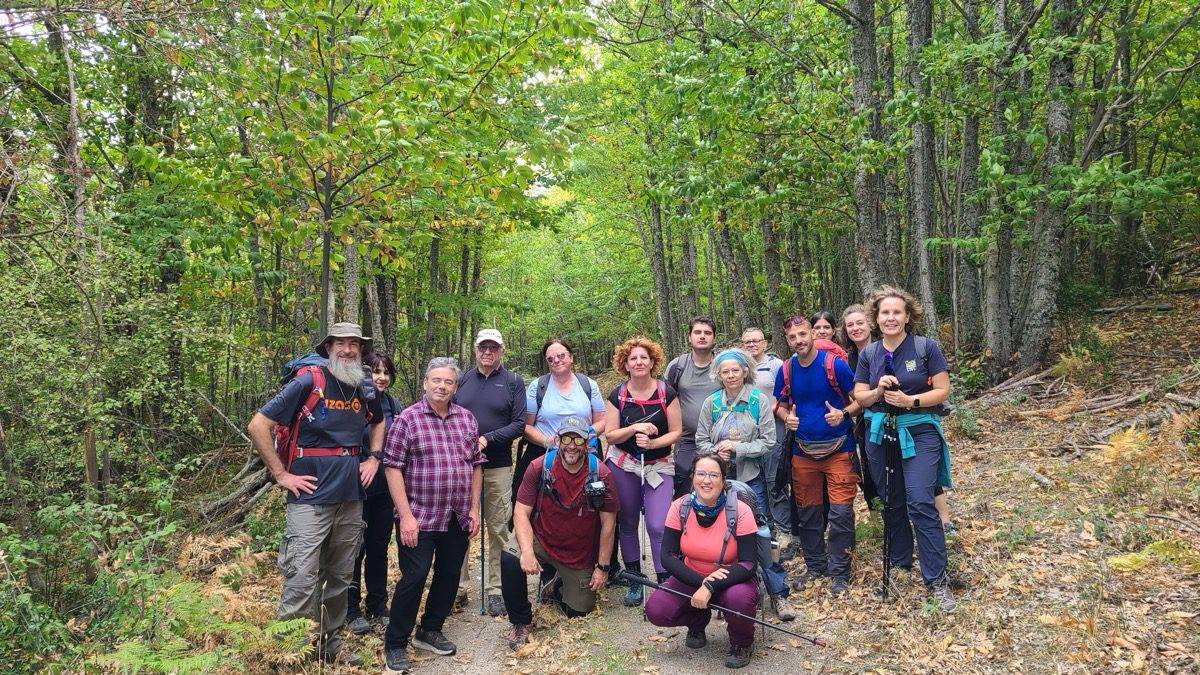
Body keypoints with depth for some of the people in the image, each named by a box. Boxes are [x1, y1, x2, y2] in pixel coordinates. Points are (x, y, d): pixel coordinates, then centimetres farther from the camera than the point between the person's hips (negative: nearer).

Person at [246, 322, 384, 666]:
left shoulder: (364, 392, 7)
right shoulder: (308, 382, -11)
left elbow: (378, 423, 29)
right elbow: (258, 426, -12)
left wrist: (373, 459, 14)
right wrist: (282, 475, -12)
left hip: (351, 500, 6)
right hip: (311, 499, -6)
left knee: (339, 580, 16)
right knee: (302, 583, -8)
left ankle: (331, 645, 31)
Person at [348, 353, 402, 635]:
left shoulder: (393, 405, 7)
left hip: (386, 489, 5)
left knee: (379, 548, 14)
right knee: (356, 549, 5)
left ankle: (378, 607, 26)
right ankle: (352, 610, 19)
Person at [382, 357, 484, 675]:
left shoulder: (467, 418, 8)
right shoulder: (407, 419, -7)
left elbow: (476, 464, 13)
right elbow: (393, 469, -10)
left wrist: (474, 508, 8)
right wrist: (406, 516, -14)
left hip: (458, 518, 5)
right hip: (420, 517, -5)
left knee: (449, 575, 13)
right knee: (414, 578, -3)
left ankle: (430, 631, 32)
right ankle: (395, 645, 13)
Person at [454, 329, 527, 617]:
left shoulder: (513, 382, 3)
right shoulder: (462, 380, 9)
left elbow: (519, 424, -3)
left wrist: (487, 439, -15)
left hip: (498, 467, -2)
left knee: (498, 529, 3)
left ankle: (495, 589, 12)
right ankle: (459, 587, 16)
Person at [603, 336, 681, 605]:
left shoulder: (666, 392, -4)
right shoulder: (618, 395, -1)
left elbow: (676, 432, -4)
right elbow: (609, 434, -4)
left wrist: (653, 443, -20)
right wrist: (635, 428, -20)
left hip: (659, 466, -2)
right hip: (623, 465, 2)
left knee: (658, 526, -12)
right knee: (628, 523, 9)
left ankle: (665, 582, 1)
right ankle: (635, 579, 24)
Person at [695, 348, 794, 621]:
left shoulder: (759, 401, -5)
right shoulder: (711, 403, 1)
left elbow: (768, 441, -6)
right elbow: (701, 441, 5)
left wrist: (737, 448, -14)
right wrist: (716, 452, -14)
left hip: (751, 478, -2)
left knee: (760, 533, -2)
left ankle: (778, 593, 9)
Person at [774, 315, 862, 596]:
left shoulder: (834, 364, -10)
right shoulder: (786, 370, 1)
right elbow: (780, 404, 14)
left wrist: (843, 413, -23)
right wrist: (786, 416, -8)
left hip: (838, 450, -4)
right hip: (803, 452, 4)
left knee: (840, 513, -3)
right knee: (808, 513, 12)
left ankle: (839, 572, 10)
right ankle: (815, 566, 27)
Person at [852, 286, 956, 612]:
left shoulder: (926, 347, -5)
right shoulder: (868, 354, 5)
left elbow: (943, 390, -6)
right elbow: (859, 397, 5)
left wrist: (911, 401, -21)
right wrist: (878, 391, -15)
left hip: (919, 432, -4)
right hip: (880, 434, 4)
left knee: (920, 503, -13)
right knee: (892, 503, 13)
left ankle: (937, 581, -4)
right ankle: (899, 564, 30)